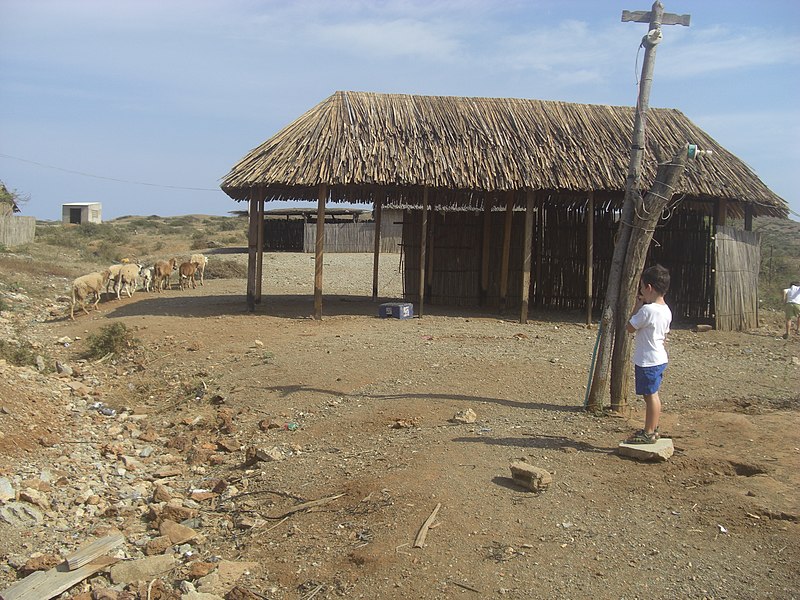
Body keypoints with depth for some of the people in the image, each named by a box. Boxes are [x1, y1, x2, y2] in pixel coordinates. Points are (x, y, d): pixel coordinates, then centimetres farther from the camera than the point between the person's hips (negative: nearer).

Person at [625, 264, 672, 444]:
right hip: (660, 358, 9)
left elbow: (630, 328, -12)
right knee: (653, 395, 17)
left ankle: (649, 433, 7)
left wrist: (636, 306, -5)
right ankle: (652, 429, 27)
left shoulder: (647, 310, -22)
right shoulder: (666, 310, 6)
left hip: (648, 361, -9)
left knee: (650, 395, -1)